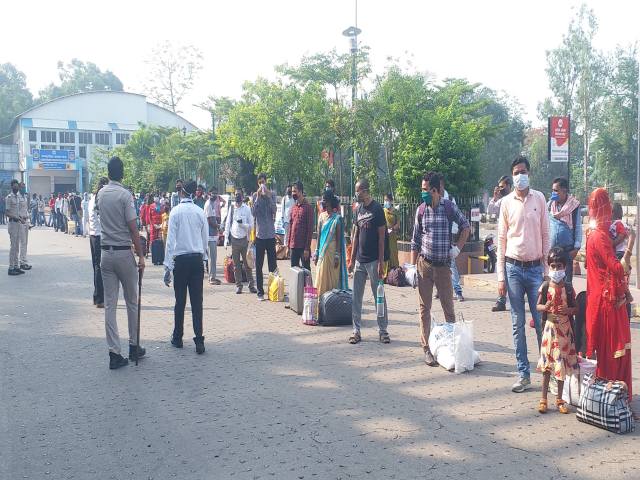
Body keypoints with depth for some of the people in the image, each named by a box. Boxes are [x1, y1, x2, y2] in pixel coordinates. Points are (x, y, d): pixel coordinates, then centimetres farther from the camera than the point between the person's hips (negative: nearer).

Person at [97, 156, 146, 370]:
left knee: (110, 304, 4)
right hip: (124, 253, -5)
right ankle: (134, 346, 20)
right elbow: (133, 228, -14)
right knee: (132, 302, 11)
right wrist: (141, 256, -10)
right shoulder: (125, 195, -12)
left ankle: (114, 353, 4)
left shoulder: (100, 194, 6)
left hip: (105, 253, 5)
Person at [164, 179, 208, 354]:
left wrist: (167, 266, -7)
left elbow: (171, 240, -9)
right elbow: (206, 238, 9)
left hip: (181, 260, -2)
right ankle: (199, 341, -1)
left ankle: (177, 338, 19)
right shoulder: (200, 212, 2)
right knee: (197, 301, 2)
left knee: (180, 300, 8)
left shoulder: (176, 211, -6)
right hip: (198, 259, 2)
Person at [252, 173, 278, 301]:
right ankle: (260, 292, 8)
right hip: (259, 234, -1)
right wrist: (258, 197, -15)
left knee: (273, 264, 6)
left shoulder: (272, 195, 4)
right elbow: (253, 212, -10)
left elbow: (274, 210, -9)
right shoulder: (255, 196, 1)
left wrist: (268, 196, -16)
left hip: (271, 234, 1)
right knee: (259, 265, 3)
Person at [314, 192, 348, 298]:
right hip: (322, 252, 6)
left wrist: (337, 256, -13)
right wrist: (316, 253, 10)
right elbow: (319, 236, 12)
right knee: (321, 280, 8)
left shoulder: (337, 218, -9)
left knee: (331, 280, -1)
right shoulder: (321, 216, 9)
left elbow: (339, 239, -9)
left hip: (331, 252, -6)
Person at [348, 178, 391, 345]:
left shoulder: (377, 209, -8)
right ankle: (356, 330, 13)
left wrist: (381, 262, -13)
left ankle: (383, 330, 11)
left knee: (379, 296, 2)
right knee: (356, 298, 6)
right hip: (359, 261, 6)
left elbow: (381, 237, -10)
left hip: (373, 261, -6)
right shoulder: (359, 209, 11)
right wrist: (352, 259, 10)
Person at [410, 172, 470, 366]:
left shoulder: (449, 207, -4)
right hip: (424, 264, 2)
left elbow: (466, 226, 6)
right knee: (424, 308, 4)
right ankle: (426, 348, 11)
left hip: (443, 265, -2)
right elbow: (415, 240, 6)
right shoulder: (421, 210, 2)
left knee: (449, 308, 5)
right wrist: (413, 266, 2)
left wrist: (457, 248, -3)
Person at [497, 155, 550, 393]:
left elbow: (546, 235, 6)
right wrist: (501, 276, 0)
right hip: (513, 268, 1)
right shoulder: (506, 202, 2)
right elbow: (501, 239, 4)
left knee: (541, 322, 2)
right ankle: (523, 374, 13)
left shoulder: (539, 198, 3)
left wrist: (547, 270, 2)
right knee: (518, 324, 5)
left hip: (536, 268, 0)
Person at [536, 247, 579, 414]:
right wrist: (545, 307, -19)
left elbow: (576, 309, 4)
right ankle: (543, 399, 12)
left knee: (562, 363, 7)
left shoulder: (568, 288, -1)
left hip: (564, 329, 1)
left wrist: (568, 310, -16)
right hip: (550, 327, -1)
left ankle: (559, 399, 19)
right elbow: (538, 306, 2)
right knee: (547, 364, 3)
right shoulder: (545, 287, -3)